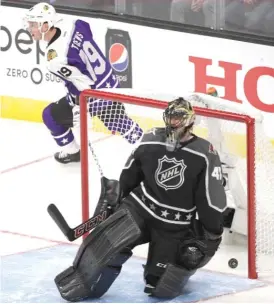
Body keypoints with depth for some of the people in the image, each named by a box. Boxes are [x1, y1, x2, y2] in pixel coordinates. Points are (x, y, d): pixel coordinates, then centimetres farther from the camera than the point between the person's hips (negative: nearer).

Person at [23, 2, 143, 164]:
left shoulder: (55, 56, -29)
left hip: (94, 98, -7)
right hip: (111, 84, 7)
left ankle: (71, 152, 26)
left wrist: (79, 108, -21)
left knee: (51, 115, 10)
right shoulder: (72, 26, -9)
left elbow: (83, 84, -28)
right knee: (119, 121, 25)